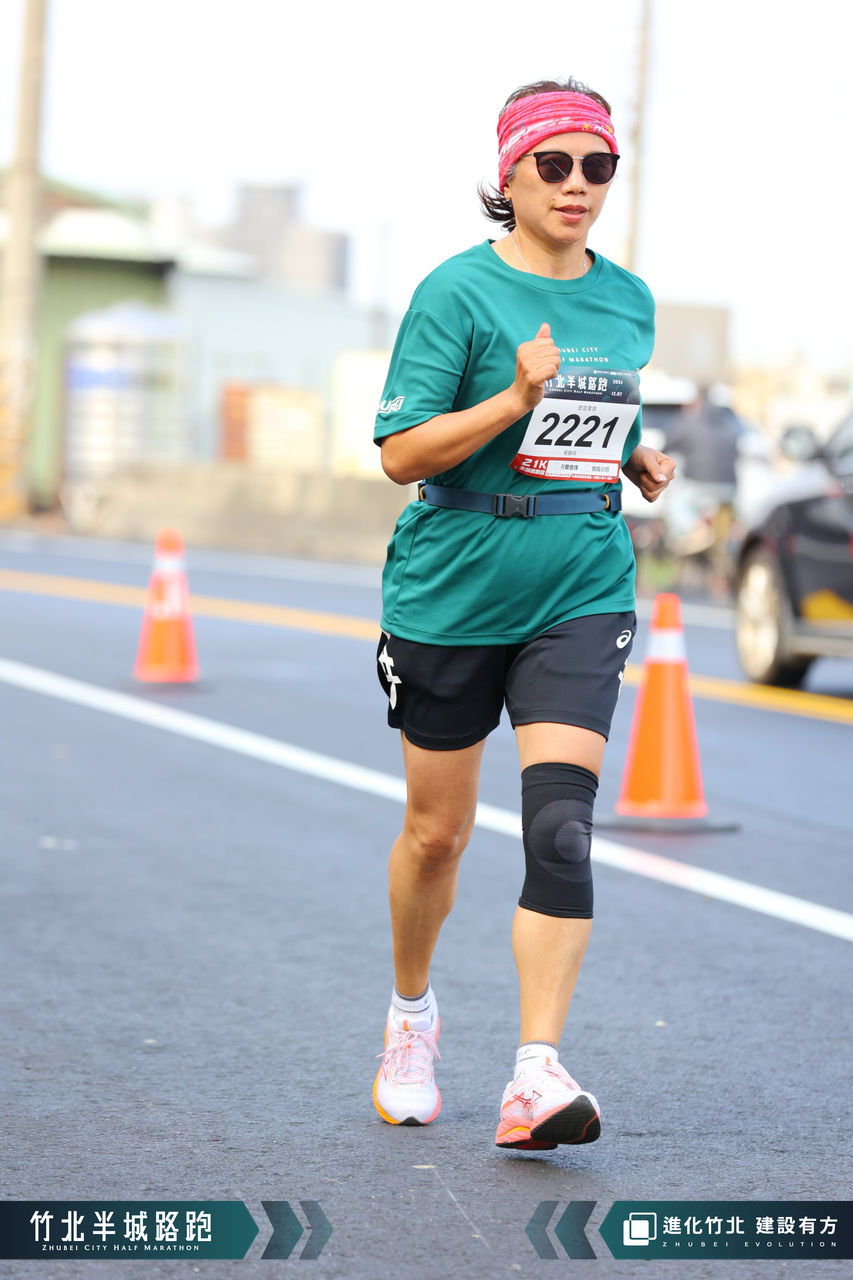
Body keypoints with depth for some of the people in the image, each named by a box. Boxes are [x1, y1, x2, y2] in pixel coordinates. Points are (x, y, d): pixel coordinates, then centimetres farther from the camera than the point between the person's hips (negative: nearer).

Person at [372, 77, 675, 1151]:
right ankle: (411, 1012, 37)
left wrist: (638, 464, 6)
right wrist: (517, 399, -25)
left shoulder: (628, 300, 8)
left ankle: (536, 1075, -18)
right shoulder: (458, 292, -8)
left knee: (560, 826, -15)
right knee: (437, 830, 10)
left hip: (580, 592, 3)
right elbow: (400, 454, -14)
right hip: (451, 593, -2)